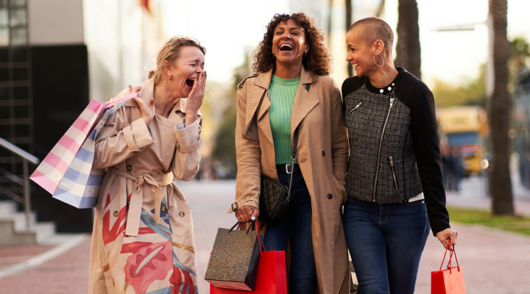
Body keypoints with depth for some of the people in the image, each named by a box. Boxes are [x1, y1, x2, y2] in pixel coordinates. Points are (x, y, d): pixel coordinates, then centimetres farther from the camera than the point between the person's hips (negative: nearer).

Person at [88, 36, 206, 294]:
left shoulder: (187, 112, 3)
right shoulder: (130, 103, -10)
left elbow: (185, 172, -8)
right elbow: (98, 157, -17)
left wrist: (190, 116, -13)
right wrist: (144, 121, -17)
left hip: (167, 211, 5)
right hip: (126, 210, -5)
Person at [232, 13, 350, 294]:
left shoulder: (326, 88, 4)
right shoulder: (251, 89, 6)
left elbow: (339, 147, 6)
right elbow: (247, 150, 0)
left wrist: (338, 193, -4)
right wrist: (248, 198, -11)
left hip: (312, 191, -1)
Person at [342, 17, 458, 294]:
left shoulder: (415, 93, -10)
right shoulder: (350, 89, 2)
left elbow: (429, 161, -9)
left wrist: (440, 222, -11)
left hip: (406, 213, -2)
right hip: (359, 211, 3)